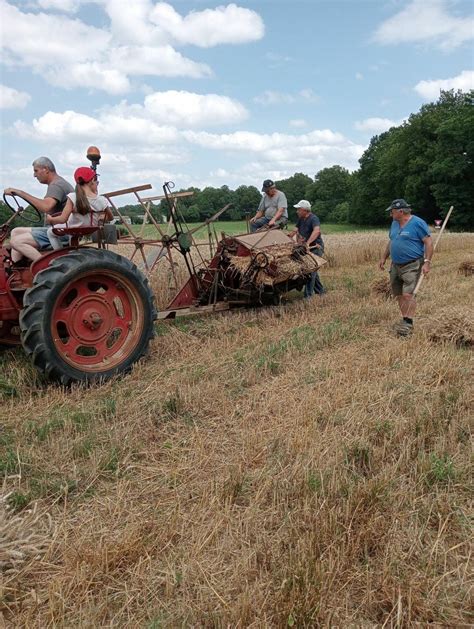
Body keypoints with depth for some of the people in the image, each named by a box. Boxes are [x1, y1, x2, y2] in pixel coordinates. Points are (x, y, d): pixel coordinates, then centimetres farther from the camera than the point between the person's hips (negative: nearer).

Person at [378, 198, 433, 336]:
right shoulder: (394, 223, 11)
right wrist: (384, 258, 19)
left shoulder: (417, 223, -11)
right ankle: (404, 321, 19)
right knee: (399, 295, 9)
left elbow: (428, 242, -12)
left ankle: (408, 323, -10)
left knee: (408, 295, -15)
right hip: (395, 265, 7)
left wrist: (427, 262, -19)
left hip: (412, 266, -7)